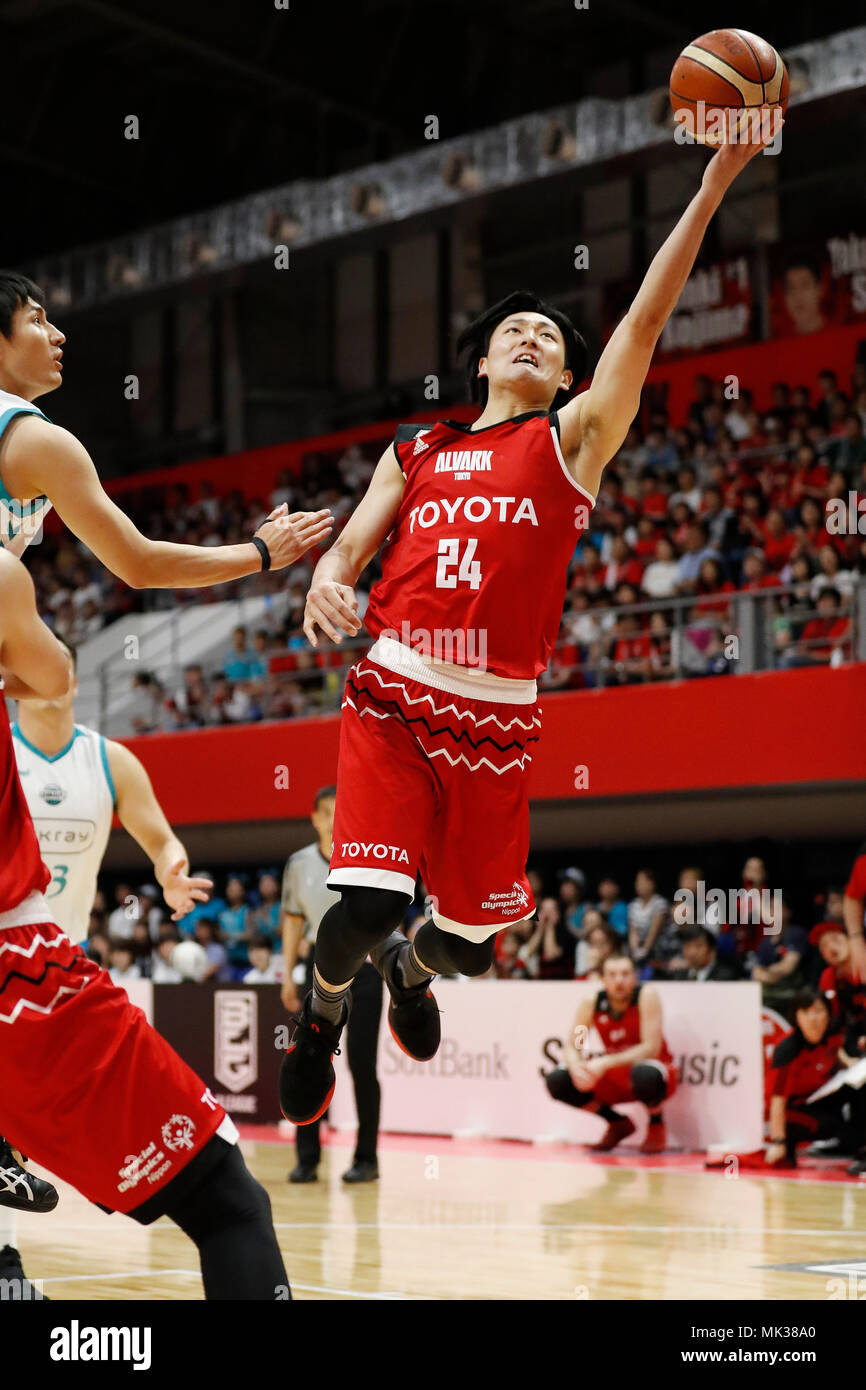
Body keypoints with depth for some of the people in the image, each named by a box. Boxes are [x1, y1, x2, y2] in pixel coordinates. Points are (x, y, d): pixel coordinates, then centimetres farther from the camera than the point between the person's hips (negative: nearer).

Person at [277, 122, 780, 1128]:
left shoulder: (573, 438, 9)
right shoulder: (417, 450, 16)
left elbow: (647, 320, -1)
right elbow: (347, 550, 11)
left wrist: (714, 186, -10)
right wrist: (324, 582, -15)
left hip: (497, 715, 0)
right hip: (393, 695, 0)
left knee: (469, 942, 7)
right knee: (366, 906, -18)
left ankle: (411, 969, 44)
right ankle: (322, 1015, 15)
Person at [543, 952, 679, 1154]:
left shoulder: (647, 995, -20)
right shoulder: (591, 1003, -9)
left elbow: (651, 1048, -25)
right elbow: (572, 1046, -5)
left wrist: (606, 1063, -34)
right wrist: (576, 1067, -29)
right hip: (615, 1079, 5)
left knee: (644, 1074, -41)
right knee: (556, 1081, -13)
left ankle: (656, 1126, -6)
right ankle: (618, 1124, 8)